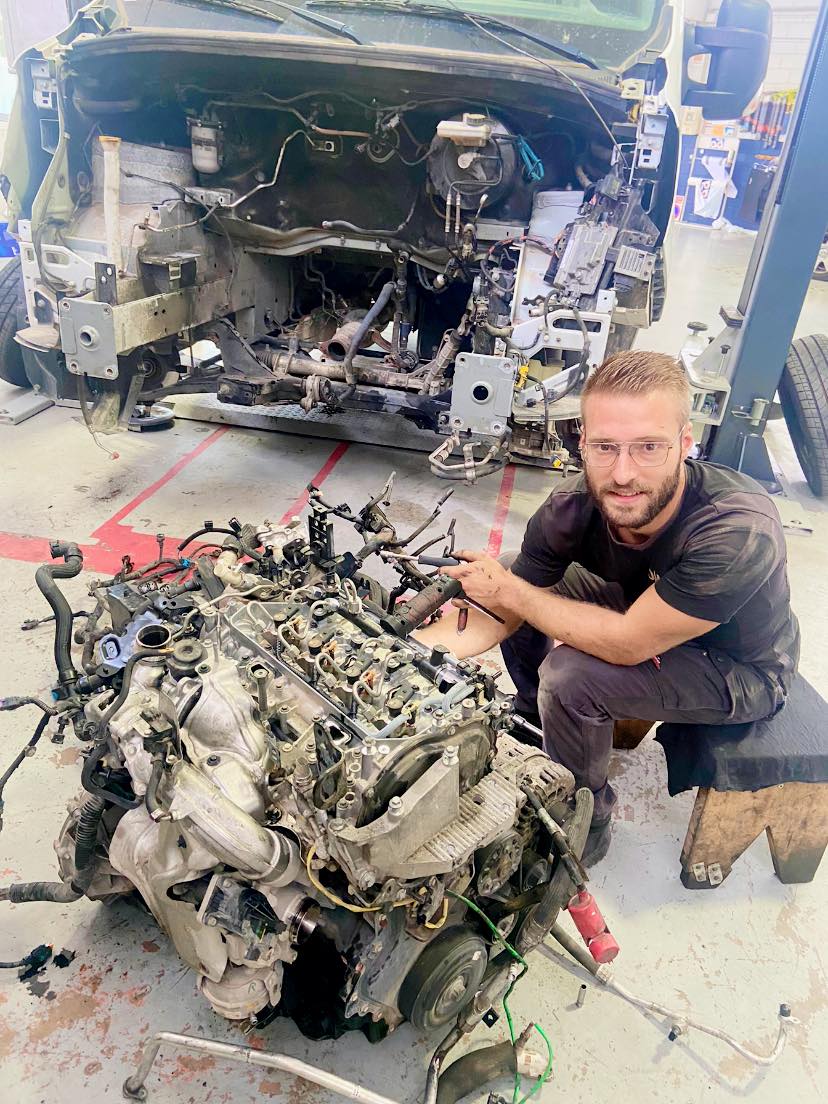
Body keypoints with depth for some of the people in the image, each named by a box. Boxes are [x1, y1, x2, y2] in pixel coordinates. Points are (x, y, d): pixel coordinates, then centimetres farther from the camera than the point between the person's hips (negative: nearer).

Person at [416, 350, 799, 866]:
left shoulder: (738, 530, -38)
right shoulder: (572, 508, -22)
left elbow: (626, 644, -33)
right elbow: (497, 617, -15)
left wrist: (510, 591, -26)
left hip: (742, 669, -5)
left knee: (569, 676, -26)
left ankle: (586, 827, 3)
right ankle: (538, 727, 24)